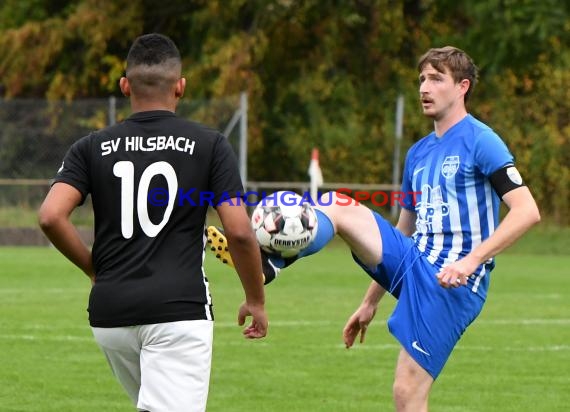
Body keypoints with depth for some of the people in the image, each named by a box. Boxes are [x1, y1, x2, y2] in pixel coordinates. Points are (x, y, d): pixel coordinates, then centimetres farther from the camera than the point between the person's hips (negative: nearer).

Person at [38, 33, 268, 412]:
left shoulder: (92, 148, 7)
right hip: (178, 310, -4)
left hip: (109, 313, 4)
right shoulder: (209, 145, 1)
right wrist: (256, 301, 9)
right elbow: (239, 231, -5)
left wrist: (94, 268, 10)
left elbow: (51, 216, -6)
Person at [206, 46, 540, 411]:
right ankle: (267, 258, -30)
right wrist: (371, 302, 25)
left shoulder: (480, 142, -8)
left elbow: (527, 211, -17)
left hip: (452, 284, -7)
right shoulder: (419, 153, 17)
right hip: (413, 265, 7)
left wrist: (471, 261, -26)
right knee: (335, 205, -7)